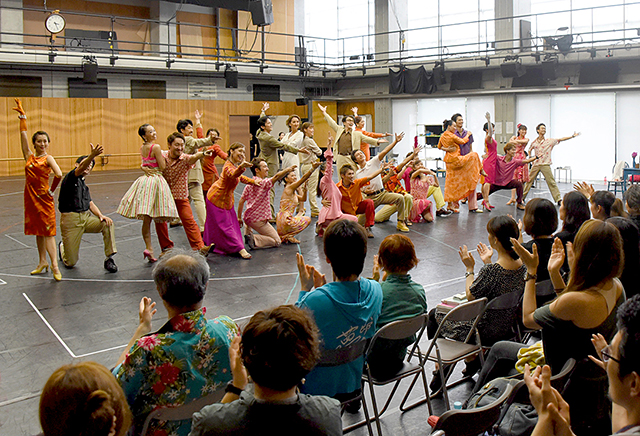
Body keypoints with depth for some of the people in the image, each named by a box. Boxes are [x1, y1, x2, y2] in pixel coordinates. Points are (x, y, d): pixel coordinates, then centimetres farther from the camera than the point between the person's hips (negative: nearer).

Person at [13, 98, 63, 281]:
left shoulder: (48, 158, -6)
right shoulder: (29, 156, 8)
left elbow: (58, 175, -21)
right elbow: (23, 134, 6)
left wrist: (51, 190, -12)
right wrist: (22, 116, 5)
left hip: (44, 198, -5)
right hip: (30, 197, 5)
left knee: (48, 231, -6)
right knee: (37, 231, 12)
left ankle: (54, 266, -7)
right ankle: (42, 262, 21)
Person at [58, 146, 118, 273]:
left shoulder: (84, 186, 19)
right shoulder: (71, 177, -5)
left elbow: (90, 203, 12)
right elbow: (80, 168, -27)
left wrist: (101, 215, -9)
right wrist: (92, 155, -46)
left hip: (86, 217, 6)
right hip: (70, 220, -6)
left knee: (108, 223, -24)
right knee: (70, 263, 1)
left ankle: (109, 259, -15)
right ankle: (62, 247, 38)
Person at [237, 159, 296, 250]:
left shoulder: (249, 184, 6)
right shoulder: (264, 183, -14)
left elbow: (241, 201, 7)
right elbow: (276, 177, -34)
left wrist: (239, 218, 15)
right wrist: (288, 169, -48)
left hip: (248, 218, 8)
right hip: (259, 220, -8)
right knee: (277, 241, 0)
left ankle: (248, 232, 18)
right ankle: (254, 240, -19)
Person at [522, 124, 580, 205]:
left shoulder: (549, 141, 1)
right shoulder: (534, 142, 6)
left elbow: (561, 139, -5)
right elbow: (529, 150, 23)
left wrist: (572, 136, -13)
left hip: (545, 165, -2)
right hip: (535, 164, 2)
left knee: (551, 182, -4)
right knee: (529, 180, 7)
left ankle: (558, 199, -2)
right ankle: (522, 197, 16)